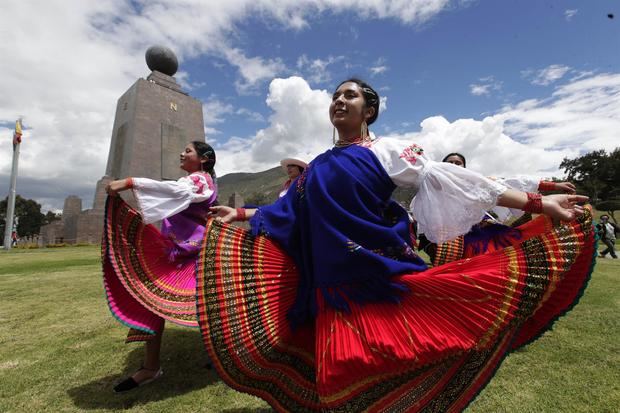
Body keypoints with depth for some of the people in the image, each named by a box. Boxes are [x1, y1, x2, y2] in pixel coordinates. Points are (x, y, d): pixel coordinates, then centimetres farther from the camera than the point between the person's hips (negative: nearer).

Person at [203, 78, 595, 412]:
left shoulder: (386, 150, 1)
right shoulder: (319, 165, 15)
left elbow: (444, 179, -7)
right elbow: (290, 207, 21)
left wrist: (537, 202, -13)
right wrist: (242, 214, 23)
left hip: (379, 272, -4)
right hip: (333, 282, 4)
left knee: (386, 359, 1)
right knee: (340, 366, 10)